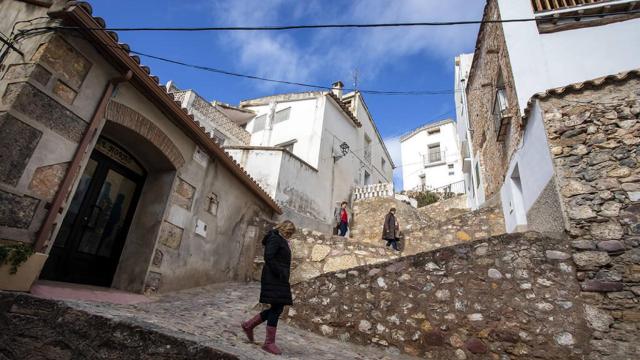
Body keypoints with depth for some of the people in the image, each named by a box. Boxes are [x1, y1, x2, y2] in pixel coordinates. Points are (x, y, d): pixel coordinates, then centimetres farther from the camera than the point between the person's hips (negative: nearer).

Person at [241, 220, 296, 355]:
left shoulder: (281, 241, 19)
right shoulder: (275, 239, -10)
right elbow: (268, 257, -22)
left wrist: (283, 275, 9)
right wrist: (279, 273, -19)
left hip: (278, 280, 10)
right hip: (274, 279, -10)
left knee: (276, 308, 11)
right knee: (276, 308, -6)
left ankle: (249, 325, 24)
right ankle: (269, 343, 3)